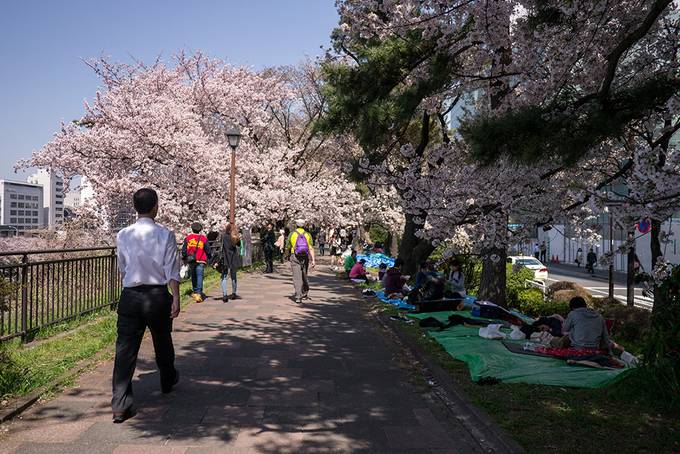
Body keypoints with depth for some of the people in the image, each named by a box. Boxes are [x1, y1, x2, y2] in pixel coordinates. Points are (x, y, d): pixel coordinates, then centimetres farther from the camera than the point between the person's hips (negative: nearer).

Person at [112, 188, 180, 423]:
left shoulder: (123, 235, 0)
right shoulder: (165, 235, -8)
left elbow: (122, 269, 13)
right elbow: (172, 271, -9)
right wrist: (176, 299, -5)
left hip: (130, 297, 1)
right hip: (158, 296, -1)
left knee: (125, 349, 1)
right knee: (162, 342, 21)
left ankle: (120, 405, -4)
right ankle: (168, 380, 45)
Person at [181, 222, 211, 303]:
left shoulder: (188, 238, 3)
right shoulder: (204, 238, -2)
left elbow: (184, 250, 5)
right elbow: (208, 250, 1)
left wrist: (184, 258, 18)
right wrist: (209, 258, 17)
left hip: (191, 261, 3)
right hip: (200, 261, -3)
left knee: (193, 276, 17)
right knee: (199, 276, -6)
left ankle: (195, 292, 27)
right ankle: (198, 294, -17)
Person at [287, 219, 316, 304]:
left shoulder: (292, 234, 1)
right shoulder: (308, 235, 4)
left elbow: (288, 247, 10)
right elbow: (311, 249, -5)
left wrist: (287, 253, 31)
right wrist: (313, 260, -8)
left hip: (295, 258, -2)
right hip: (305, 258, 2)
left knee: (297, 277, -6)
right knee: (304, 276, 19)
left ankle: (298, 297, -16)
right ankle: (305, 293, 33)